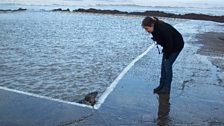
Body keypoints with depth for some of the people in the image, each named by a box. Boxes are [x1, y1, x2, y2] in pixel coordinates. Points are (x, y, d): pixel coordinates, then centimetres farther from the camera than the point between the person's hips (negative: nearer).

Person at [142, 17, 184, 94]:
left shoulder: (163, 29, -35)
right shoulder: (154, 29, -10)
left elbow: (169, 44, -28)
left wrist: (167, 57, -19)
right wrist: (165, 51, 3)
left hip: (176, 45, -8)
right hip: (168, 45, 8)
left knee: (168, 64, -9)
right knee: (163, 64, 6)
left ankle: (166, 89, 0)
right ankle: (161, 85, 14)